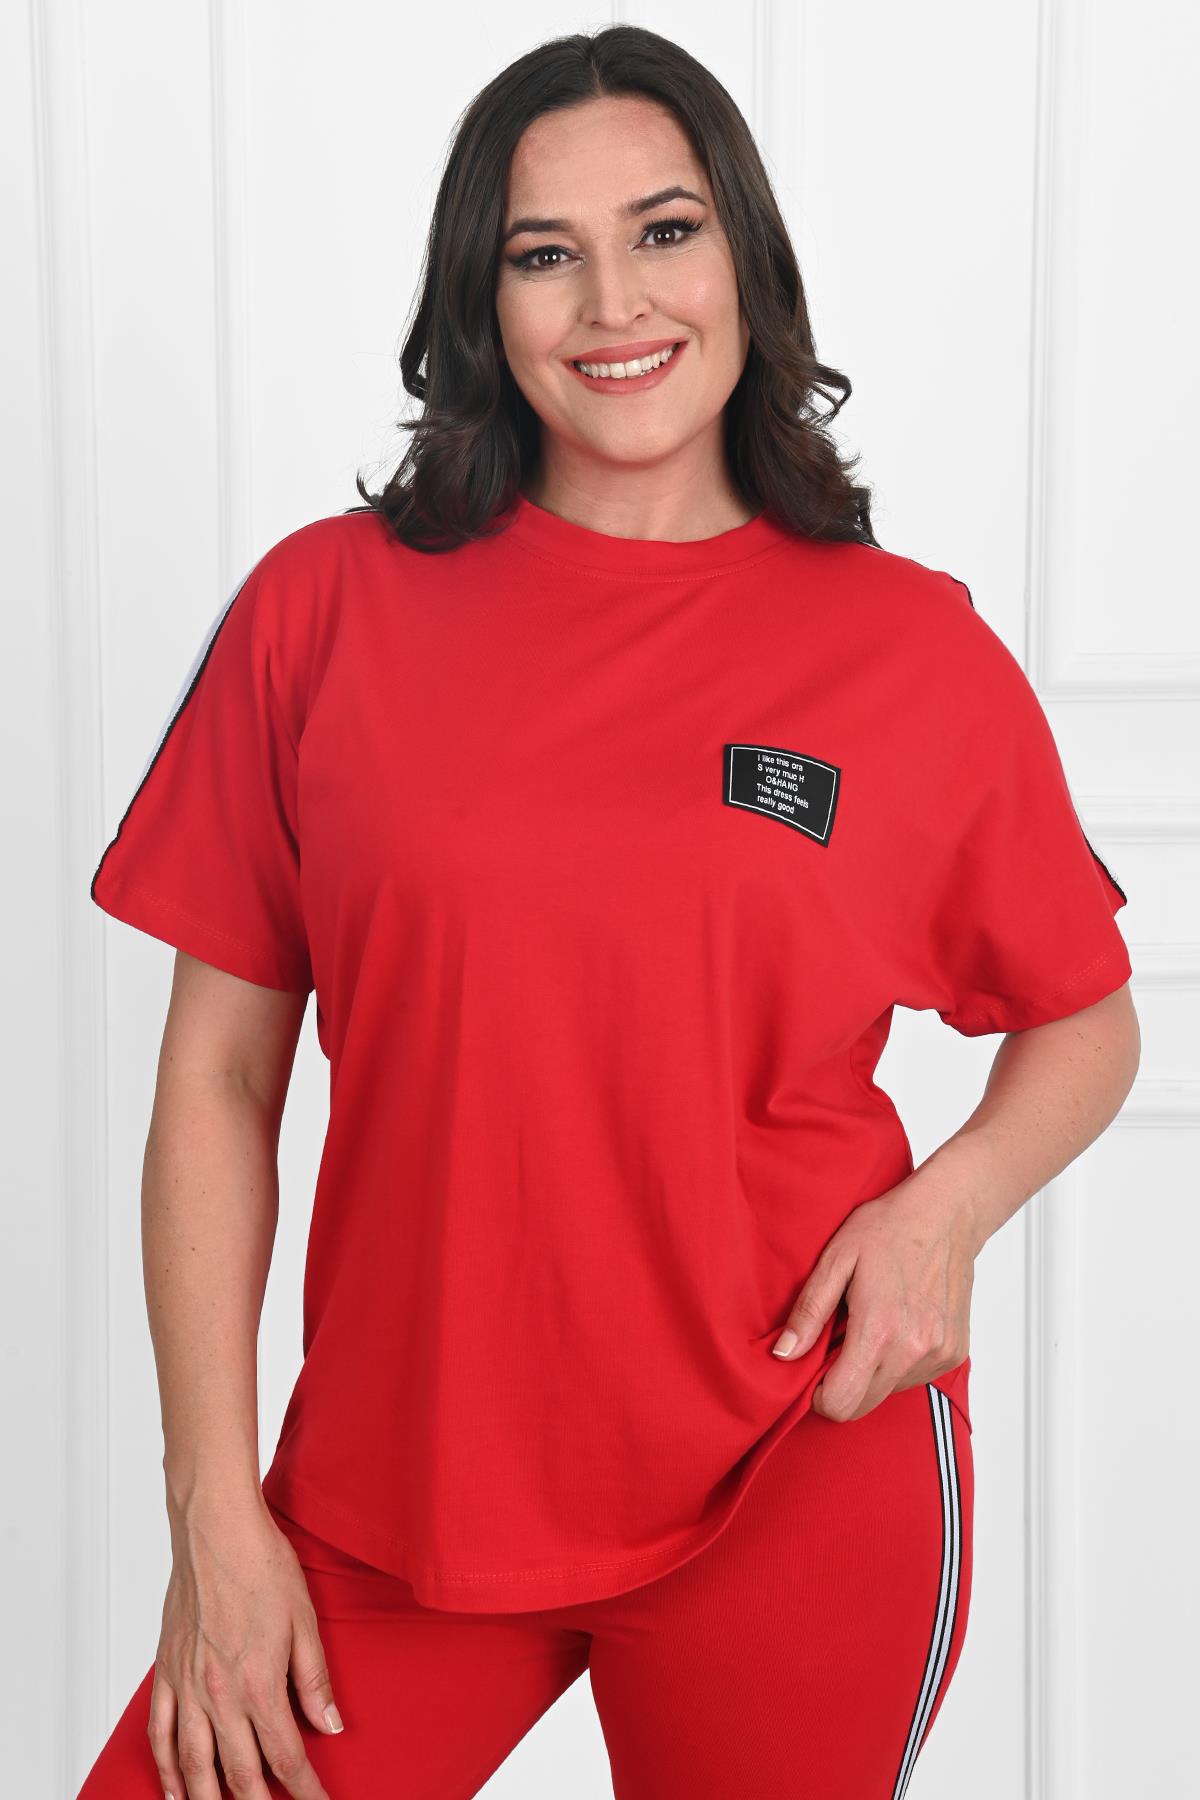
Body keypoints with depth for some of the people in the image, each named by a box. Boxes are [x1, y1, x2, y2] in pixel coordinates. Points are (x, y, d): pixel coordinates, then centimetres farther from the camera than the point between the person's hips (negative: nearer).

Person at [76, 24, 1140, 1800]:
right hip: (394, 1484, 1)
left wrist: (945, 1207, -10)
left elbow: (1084, 1019, 11)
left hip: (799, 1491, 0)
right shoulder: (326, 607, -1)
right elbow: (220, 1071, 0)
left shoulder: (915, 648, -2)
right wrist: (215, 1512, -3)